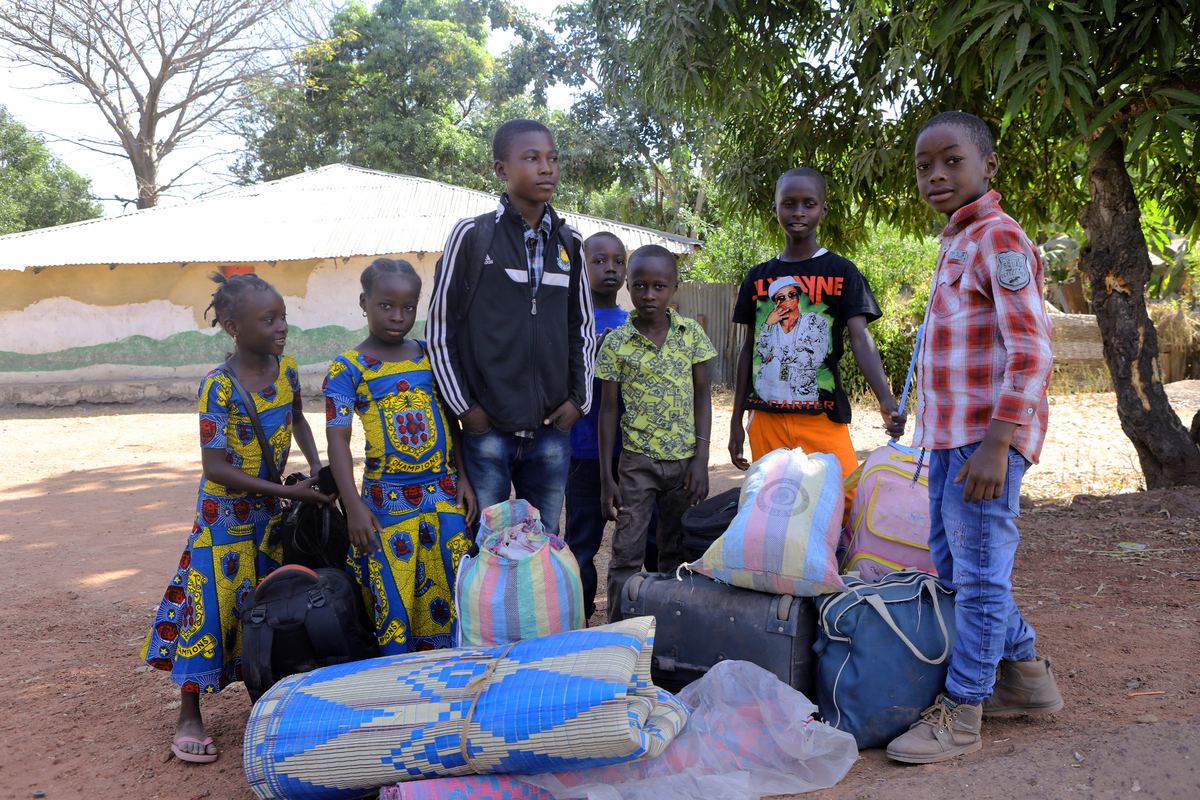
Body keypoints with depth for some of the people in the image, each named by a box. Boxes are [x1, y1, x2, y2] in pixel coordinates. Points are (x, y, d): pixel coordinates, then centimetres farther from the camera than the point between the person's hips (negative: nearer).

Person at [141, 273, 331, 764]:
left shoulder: (286, 368, -3)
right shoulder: (219, 387, -22)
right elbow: (215, 467, -23)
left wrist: (316, 468, 5)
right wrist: (287, 492, -24)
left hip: (272, 507, 6)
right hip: (226, 509, -6)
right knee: (213, 604, -2)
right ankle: (189, 716, 12)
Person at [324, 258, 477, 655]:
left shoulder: (430, 357, 8)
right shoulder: (348, 368, -3)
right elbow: (338, 439, -9)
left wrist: (462, 478, 6)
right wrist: (354, 506, -16)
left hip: (443, 494, 3)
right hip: (387, 502, -3)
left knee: (447, 597, 7)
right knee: (392, 603, 1)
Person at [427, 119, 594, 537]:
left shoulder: (569, 243, 9)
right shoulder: (472, 235, -3)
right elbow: (439, 329, 0)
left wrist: (578, 399, 7)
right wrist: (464, 407, -4)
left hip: (552, 429, 4)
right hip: (487, 429, -3)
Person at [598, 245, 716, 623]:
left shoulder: (691, 333, 0)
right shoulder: (616, 342, -5)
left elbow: (702, 397, 3)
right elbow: (608, 409, -1)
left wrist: (701, 459, -6)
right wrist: (606, 477, -3)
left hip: (684, 459, 2)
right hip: (637, 460, -2)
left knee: (676, 552, 12)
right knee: (626, 553, -2)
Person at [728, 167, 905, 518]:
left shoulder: (841, 272, 2)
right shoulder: (758, 277, 10)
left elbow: (860, 338, -9)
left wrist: (887, 401, -24)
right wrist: (736, 419, 13)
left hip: (823, 415, -2)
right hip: (766, 418, 2)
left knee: (850, 500, -9)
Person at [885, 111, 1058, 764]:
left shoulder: (998, 238, -12)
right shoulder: (956, 243, 17)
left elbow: (1031, 351, -19)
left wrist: (995, 444, -24)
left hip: (986, 437, -10)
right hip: (949, 438, 10)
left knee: (979, 573, -1)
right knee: (949, 562, 16)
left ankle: (960, 713, 9)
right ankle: (1026, 677, 30)